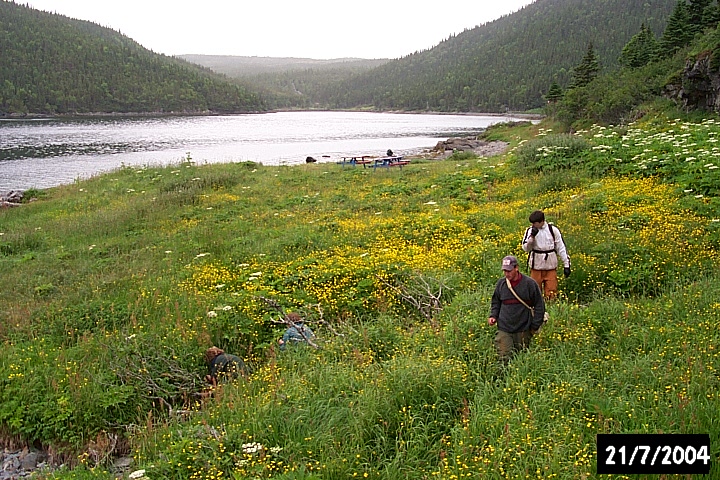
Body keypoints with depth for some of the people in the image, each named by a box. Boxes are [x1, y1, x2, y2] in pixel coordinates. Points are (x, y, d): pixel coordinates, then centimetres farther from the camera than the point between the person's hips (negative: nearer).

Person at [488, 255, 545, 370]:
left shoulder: (529, 283, -6)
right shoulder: (501, 283, 4)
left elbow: (539, 305, 1)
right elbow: (495, 302, 20)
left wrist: (535, 326, -1)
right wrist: (493, 316, 3)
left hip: (523, 330, -2)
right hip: (504, 328, 2)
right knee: (503, 358, -7)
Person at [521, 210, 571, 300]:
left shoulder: (553, 230, -2)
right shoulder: (530, 231, -1)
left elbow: (561, 248, 3)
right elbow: (526, 248, -6)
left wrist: (566, 265, 1)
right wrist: (532, 236, -20)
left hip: (551, 266, 0)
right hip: (536, 266, 1)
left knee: (551, 292, 1)